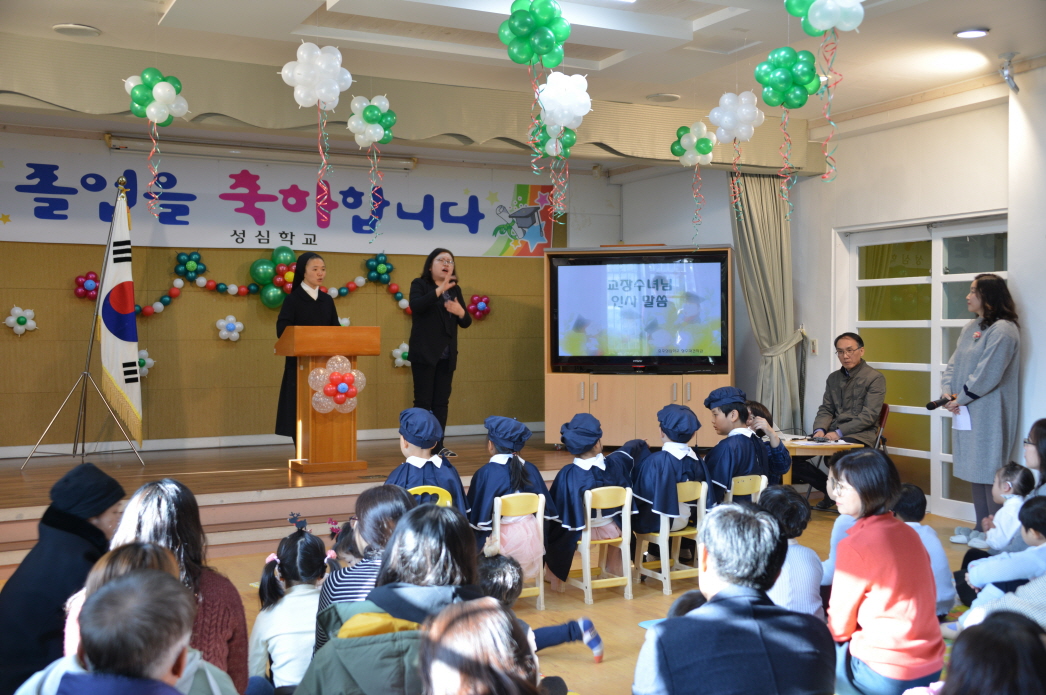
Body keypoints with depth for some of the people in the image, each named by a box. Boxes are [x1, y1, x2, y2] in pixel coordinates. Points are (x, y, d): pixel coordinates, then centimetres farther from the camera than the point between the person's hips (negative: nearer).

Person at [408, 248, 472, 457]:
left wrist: (460, 311, -9)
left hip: (447, 355, 5)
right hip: (424, 353, -5)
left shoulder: (455, 289, 15)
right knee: (423, 401, -5)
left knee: (442, 401, 5)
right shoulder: (419, 284, 1)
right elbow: (415, 306, -20)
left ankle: (438, 445, 10)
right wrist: (439, 290, -27)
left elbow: (466, 322, 13)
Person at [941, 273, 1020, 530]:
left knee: (990, 472, -5)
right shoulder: (971, 328, 15)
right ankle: (982, 528, 21)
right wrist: (947, 391, -2)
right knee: (975, 470, 13)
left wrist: (961, 398, -13)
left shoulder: (1003, 330, -14)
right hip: (967, 413, 9)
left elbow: (988, 374, -19)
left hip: (989, 415, -9)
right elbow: (954, 363, 14)